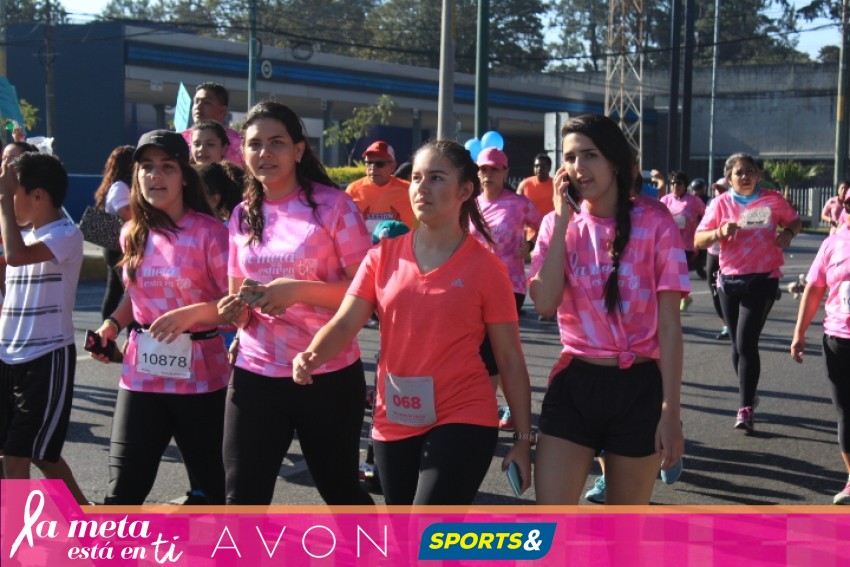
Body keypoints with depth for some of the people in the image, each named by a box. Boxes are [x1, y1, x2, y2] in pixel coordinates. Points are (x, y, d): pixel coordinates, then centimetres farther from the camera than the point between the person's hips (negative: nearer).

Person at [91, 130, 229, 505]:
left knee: (212, 483, 11)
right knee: (122, 490, 1)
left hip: (199, 378, -4)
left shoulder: (209, 231, -11)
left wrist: (193, 313, -28)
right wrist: (113, 323, 3)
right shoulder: (132, 234, 7)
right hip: (141, 376, 4)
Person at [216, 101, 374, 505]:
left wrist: (299, 290, -23)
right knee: (243, 498, 1)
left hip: (329, 376, -4)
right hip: (255, 375, 4)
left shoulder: (333, 205, -8)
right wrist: (235, 310, -6)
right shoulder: (244, 215, 8)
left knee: (340, 490, 14)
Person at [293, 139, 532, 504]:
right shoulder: (384, 256, 3)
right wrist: (312, 356, -27)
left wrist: (523, 438, -3)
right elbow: (344, 324, -5)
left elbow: (510, 359, -3)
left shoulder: (485, 267, -6)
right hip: (394, 422, 5)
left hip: (463, 420, -4)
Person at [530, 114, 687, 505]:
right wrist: (563, 219, -12)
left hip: (638, 389, -2)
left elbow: (669, 326, -6)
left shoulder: (655, 226, -6)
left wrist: (670, 411, -10)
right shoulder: (557, 224, 2)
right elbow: (544, 303, -14)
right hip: (574, 386, 2)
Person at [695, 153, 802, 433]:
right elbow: (698, 240, -3)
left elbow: (795, 221, 14)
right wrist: (719, 232, -22)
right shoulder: (721, 203, 0)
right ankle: (749, 396, 31)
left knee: (746, 343, -12)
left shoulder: (772, 199, -2)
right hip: (729, 280, 3)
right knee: (737, 344, 12)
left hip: (763, 279, -3)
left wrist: (788, 234, -8)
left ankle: (745, 409, -7)